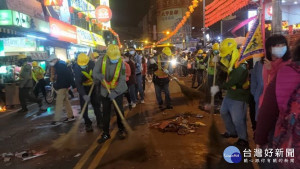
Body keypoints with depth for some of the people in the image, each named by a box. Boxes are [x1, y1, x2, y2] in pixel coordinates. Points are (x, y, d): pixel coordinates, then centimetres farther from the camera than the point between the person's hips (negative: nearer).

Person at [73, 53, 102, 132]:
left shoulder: (92, 64, -20)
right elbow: (78, 83, -29)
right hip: (83, 87, -1)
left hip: (93, 86, 2)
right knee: (84, 106, -1)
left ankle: (100, 121, 18)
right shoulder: (76, 68, -24)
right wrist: (84, 95, -38)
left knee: (96, 104, 6)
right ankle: (88, 124, 12)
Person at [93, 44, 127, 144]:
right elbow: (94, 72, -7)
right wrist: (99, 76, -31)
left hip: (118, 91, -2)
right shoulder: (101, 61, -12)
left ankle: (121, 130, 26)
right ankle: (106, 133, 19)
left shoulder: (121, 63, -16)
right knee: (106, 113, 8)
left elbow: (122, 80, -20)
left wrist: (115, 92, -29)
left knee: (119, 111, 5)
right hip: (105, 91, 2)